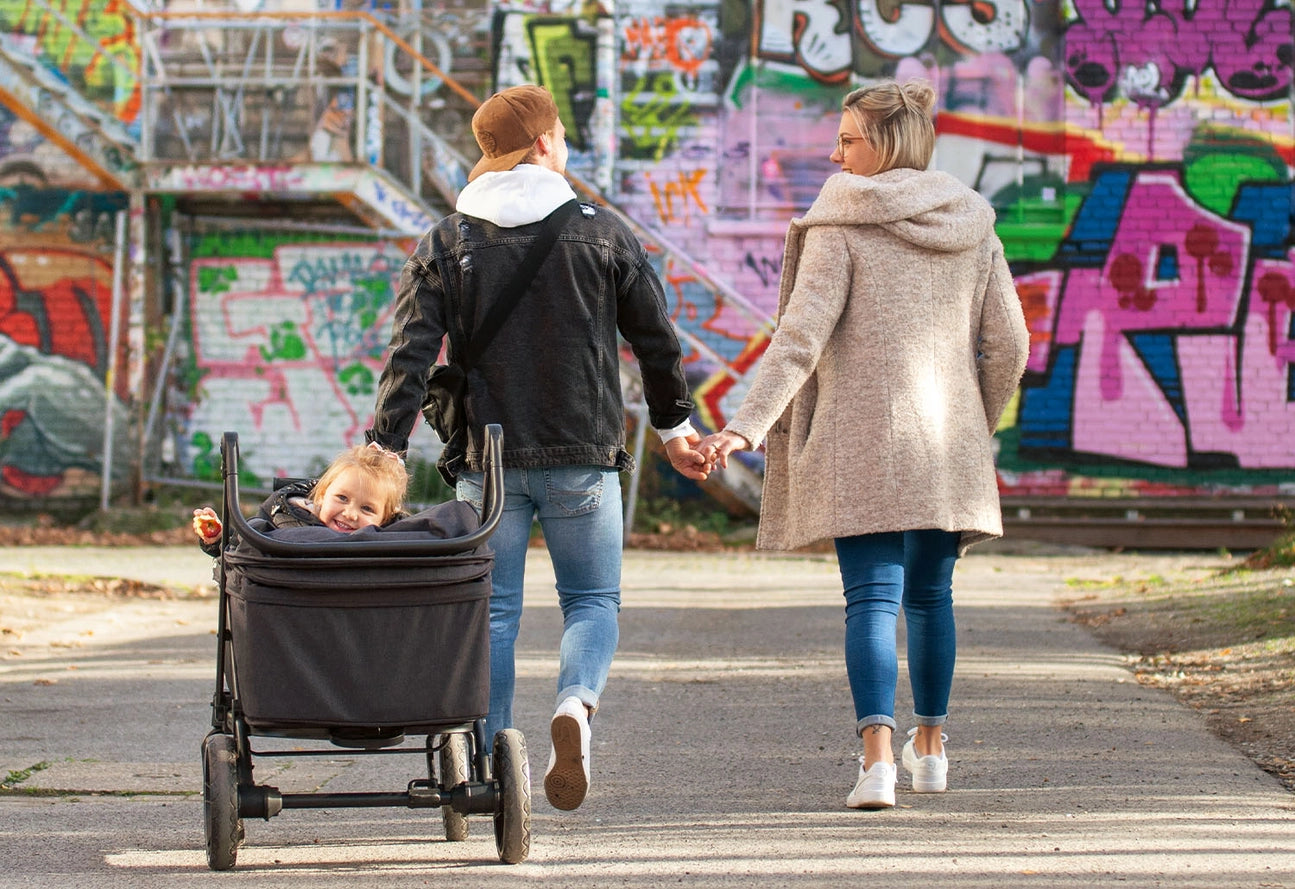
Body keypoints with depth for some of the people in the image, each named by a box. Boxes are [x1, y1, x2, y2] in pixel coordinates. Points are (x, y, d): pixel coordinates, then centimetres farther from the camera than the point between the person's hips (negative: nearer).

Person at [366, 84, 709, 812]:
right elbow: (658, 340, 7)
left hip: (486, 459, 1)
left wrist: (384, 454, -6)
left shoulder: (445, 245, 1)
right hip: (583, 458, -1)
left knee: (491, 613, 9)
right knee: (593, 600, 11)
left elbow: (410, 357, -6)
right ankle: (577, 703, -19)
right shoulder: (604, 234, 1)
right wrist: (675, 424, 22)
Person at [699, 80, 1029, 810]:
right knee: (930, 592, 19)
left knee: (873, 597, -6)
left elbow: (802, 335, -15)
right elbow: (1008, 347, 9)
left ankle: (878, 757, -19)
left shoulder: (841, 227, -6)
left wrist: (748, 425, -18)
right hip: (946, 447, 4)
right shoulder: (971, 228, 8)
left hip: (862, 442, -4)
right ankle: (930, 747, 29)